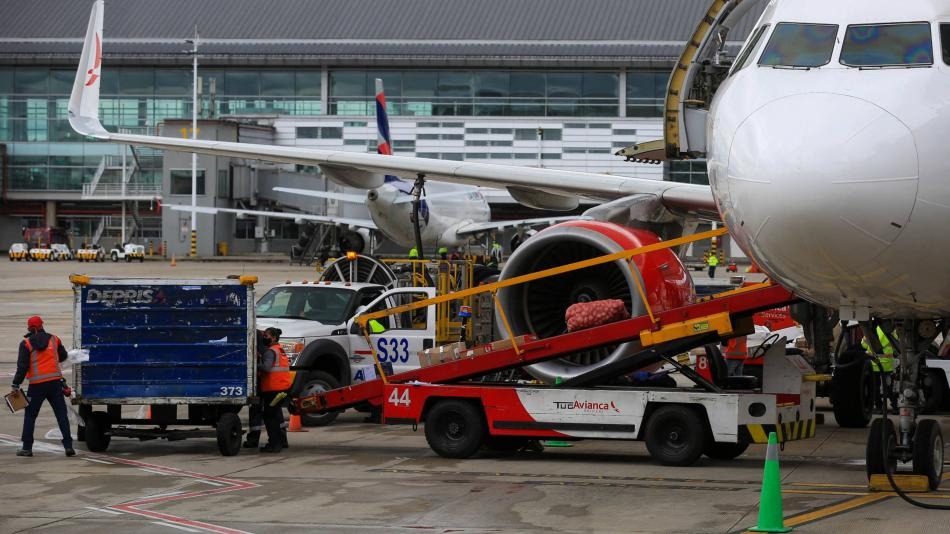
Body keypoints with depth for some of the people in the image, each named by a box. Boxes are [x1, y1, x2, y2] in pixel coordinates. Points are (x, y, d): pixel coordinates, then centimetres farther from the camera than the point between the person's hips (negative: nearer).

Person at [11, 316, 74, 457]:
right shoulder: (53, 339, 7)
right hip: (55, 382, 2)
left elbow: (22, 367, -9)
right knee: (61, 414, 4)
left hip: (37, 385, -2)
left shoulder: (26, 344, -3)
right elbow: (63, 356, 21)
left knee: (30, 415, 9)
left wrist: (16, 385, -6)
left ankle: (27, 447, 9)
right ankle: (68, 446, -3)